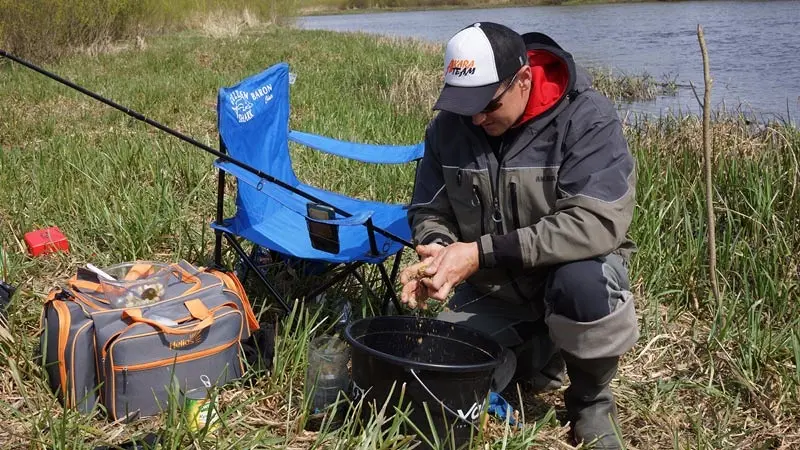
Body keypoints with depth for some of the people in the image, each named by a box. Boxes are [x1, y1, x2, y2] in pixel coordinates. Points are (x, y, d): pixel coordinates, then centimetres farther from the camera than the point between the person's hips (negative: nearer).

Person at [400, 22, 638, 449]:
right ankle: (537, 353, 20)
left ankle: (592, 402, -6)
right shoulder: (448, 126, -8)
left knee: (583, 281, -38)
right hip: (490, 289, 4)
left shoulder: (588, 118, -22)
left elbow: (596, 223, -33)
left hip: (573, 270, -4)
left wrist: (482, 252, -36)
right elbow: (429, 211, 2)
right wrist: (435, 252, -24)